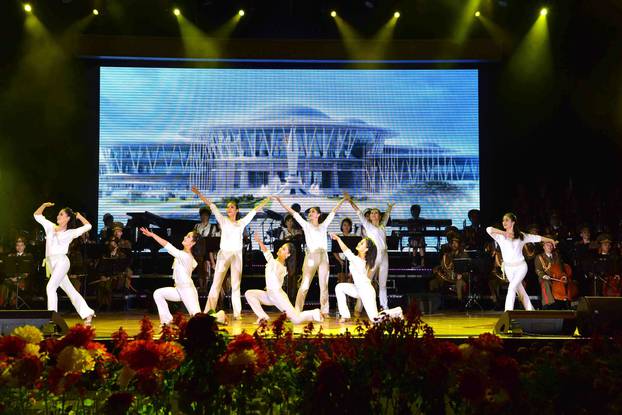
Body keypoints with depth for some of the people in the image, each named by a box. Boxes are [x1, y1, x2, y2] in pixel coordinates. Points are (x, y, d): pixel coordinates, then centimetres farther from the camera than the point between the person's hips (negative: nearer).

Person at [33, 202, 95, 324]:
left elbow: (88, 226, 4)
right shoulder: (50, 227, 16)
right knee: (70, 290, 6)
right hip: (50, 263, 6)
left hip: (61, 261, -6)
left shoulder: (70, 232, 3)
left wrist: (79, 216, 8)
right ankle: (87, 313, 10)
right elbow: (37, 215, 20)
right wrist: (44, 205, 7)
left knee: (51, 287, -21)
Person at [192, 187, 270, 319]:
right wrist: (199, 193, -3)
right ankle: (209, 311, -4)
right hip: (224, 254, -2)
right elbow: (212, 206, 1)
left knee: (236, 284, 4)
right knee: (216, 283, -4)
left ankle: (237, 313, 5)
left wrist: (267, 199, 20)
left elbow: (254, 210, 16)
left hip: (237, 255, 2)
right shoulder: (223, 220, 6)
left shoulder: (242, 223, 12)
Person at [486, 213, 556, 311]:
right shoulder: (500, 236, -2)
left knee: (512, 287, -21)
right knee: (520, 291, 12)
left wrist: (550, 240, 19)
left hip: (520, 267, -2)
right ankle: (530, 310, 28)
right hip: (508, 268, 2)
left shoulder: (521, 236, 1)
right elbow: (488, 229, -18)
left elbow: (537, 238, 12)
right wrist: (503, 233, -25)